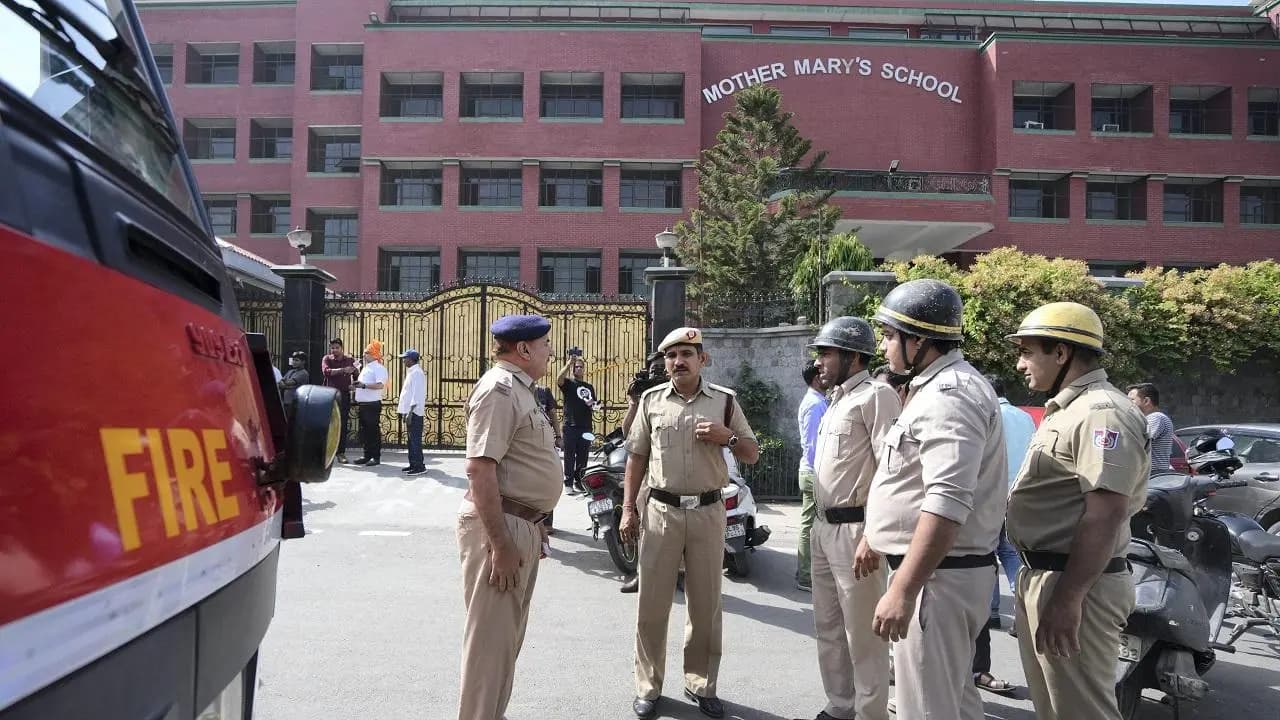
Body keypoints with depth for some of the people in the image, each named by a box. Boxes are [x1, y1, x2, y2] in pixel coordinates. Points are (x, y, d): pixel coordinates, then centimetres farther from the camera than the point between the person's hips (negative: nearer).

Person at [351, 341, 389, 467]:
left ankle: (376, 457, 2)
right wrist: (355, 385, 10)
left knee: (374, 431, -4)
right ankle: (367, 455, 20)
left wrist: (364, 385, -27)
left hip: (373, 404, -9)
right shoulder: (365, 368, 19)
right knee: (364, 431, 12)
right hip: (363, 404, 9)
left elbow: (380, 385, -24)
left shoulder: (379, 368, -10)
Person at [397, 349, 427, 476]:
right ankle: (413, 464, 20)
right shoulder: (411, 372, 16)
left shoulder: (416, 373, -14)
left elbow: (417, 395, -20)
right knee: (412, 439, 13)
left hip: (414, 412, -10)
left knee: (415, 439, -7)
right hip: (410, 412, 10)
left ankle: (419, 466, -4)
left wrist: (410, 412, -22)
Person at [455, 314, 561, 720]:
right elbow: (480, 468, -25)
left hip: (522, 525, 10)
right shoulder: (499, 388, -16)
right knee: (491, 637, -1)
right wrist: (500, 544, -27)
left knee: (508, 634, 20)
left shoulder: (519, 389, 15)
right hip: (500, 526, -10)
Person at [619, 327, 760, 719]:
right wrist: (628, 508, 3)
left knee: (705, 604, 9)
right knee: (652, 602, 4)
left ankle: (701, 684, 25)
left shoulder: (725, 400, 3)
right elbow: (637, 456, 9)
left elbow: (752, 454, 7)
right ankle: (648, 687, 18)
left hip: (708, 513, 0)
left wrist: (726, 436, -13)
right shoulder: (651, 400, 5)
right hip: (660, 511, 0)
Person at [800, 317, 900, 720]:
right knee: (828, 626, 18)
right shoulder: (836, 401, 17)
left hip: (854, 529, -9)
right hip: (825, 528, 10)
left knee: (862, 633, 1)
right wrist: (822, 523, 18)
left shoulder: (875, 396, -12)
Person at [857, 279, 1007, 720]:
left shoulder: (948, 396, -20)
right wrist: (876, 539, 29)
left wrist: (902, 590, -32)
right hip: (936, 568, 11)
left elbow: (947, 504, -31)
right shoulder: (937, 387, 15)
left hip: (938, 575, -11)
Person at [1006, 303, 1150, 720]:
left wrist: (1068, 598, -26)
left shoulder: (1102, 413, -17)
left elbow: (1105, 515, -25)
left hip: (1073, 584, -10)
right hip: (1041, 576, 10)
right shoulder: (1067, 409, 16)